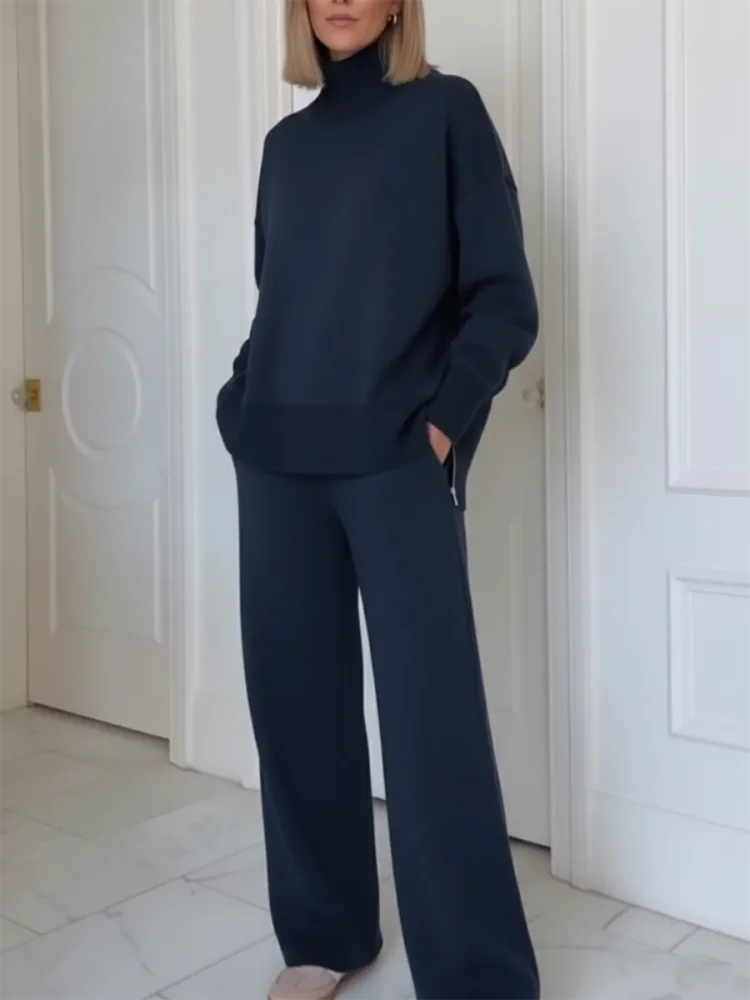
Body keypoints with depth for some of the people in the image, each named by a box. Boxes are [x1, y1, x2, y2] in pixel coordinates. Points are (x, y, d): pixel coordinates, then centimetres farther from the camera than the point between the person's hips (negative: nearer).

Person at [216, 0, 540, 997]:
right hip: (279, 463, 5)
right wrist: (245, 401, 7)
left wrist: (444, 420, -11)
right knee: (295, 697, 8)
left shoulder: (447, 110, 4)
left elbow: (505, 297, -2)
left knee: (431, 714, -5)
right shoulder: (287, 141, 18)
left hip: (398, 463, -5)